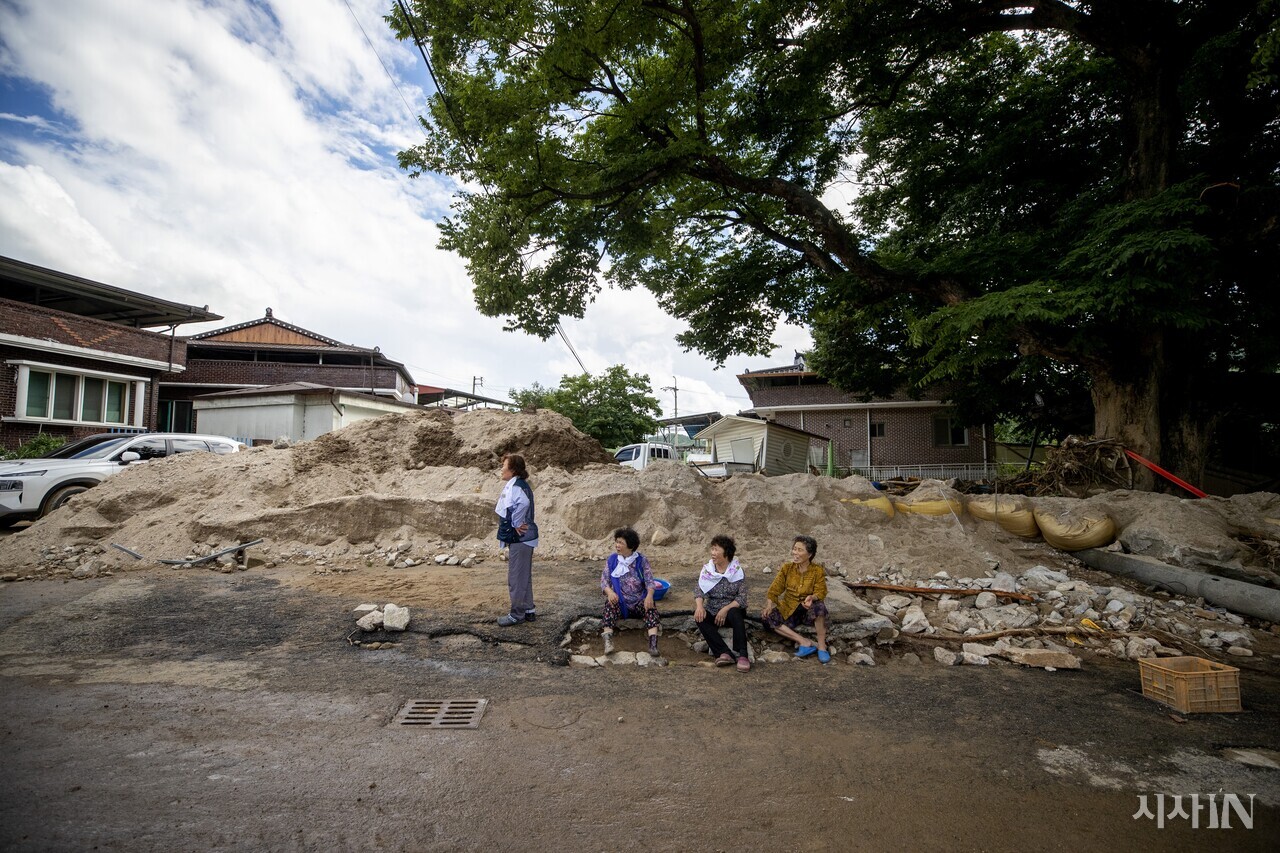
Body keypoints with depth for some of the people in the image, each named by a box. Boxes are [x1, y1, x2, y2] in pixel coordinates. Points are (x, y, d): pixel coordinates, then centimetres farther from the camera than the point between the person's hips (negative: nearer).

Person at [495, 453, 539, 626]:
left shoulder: (516, 486, -19)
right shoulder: (514, 485, 12)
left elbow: (523, 503, -35)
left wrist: (516, 525, -23)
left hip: (519, 539, -10)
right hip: (522, 539, 10)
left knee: (516, 577, 1)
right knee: (524, 576, 18)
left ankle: (517, 615, 12)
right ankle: (528, 611, 27)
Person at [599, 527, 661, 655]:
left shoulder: (641, 560, 1)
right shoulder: (612, 560, 4)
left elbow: (649, 580, -5)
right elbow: (604, 580, 0)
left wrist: (649, 595, -27)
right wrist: (609, 592, -23)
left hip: (639, 600, 0)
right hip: (619, 601, 0)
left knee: (651, 606, -30)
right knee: (610, 603, -32)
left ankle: (653, 642, -43)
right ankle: (608, 641, -44)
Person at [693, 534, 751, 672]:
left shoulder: (737, 571, -5)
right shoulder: (707, 570, 3)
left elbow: (742, 597, -11)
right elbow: (699, 591, -5)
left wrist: (726, 609, -25)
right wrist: (699, 606, -26)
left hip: (733, 609, -3)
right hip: (713, 611, 3)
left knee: (735, 614, -36)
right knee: (699, 616, -28)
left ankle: (742, 655, -35)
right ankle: (725, 653, -34)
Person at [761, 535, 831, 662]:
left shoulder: (818, 571, -6)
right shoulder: (787, 568, -1)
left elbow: (820, 592, -14)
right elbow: (775, 588, -5)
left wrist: (812, 598, -37)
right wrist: (769, 605, -22)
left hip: (809, 611, -3)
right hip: (789, 611, 3)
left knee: (819, 606, -36)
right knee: (767, 617, -24)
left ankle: (822, 646, -21)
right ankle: (804, 642, -25)